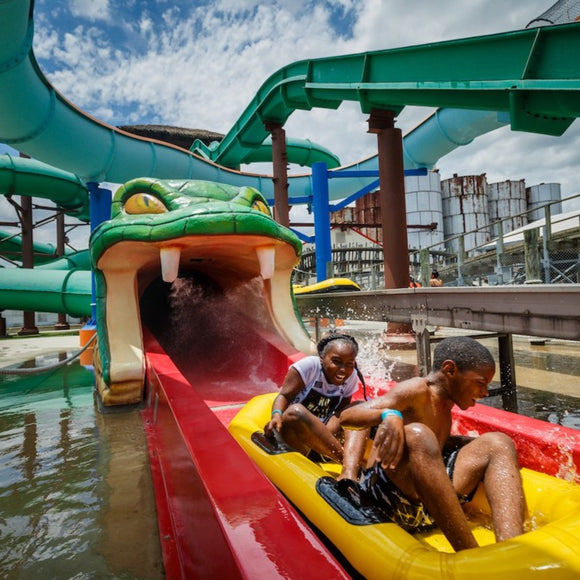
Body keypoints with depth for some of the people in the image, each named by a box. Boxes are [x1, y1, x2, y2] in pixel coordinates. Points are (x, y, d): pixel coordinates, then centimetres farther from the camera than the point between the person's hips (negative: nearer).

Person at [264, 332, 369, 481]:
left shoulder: (352, 378, 0)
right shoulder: (309, 366, -13)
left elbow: (340, 412, -7)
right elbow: (284, 395, -16)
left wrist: (327, 433, -28)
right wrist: (277, 415, -38)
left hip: (321, 436, 5)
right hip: (294, 435, -4)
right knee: (295, 411, -37)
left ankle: (349, 472, -41)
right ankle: (350, 461, -31)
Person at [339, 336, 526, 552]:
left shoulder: (444, 404, 18)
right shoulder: (418, 390, -8)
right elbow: (347, 416, -19)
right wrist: (388, 415, -40)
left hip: (428, 509, 9)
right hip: (387, 494, -8)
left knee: (498, 443, -1)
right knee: (416, 435, -35)